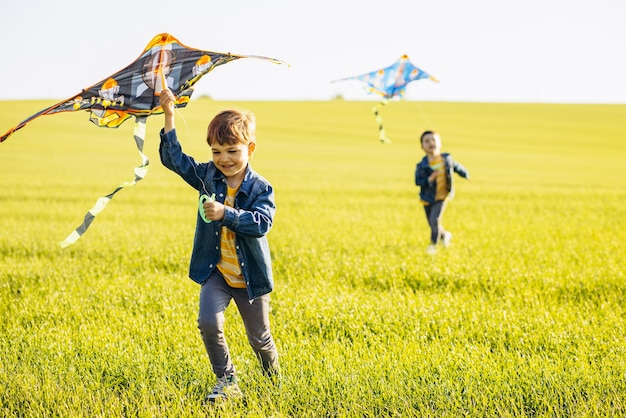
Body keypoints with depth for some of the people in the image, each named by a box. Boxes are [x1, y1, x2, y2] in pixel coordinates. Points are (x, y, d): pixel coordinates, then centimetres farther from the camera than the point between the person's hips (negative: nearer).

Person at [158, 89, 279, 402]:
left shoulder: (260, 188, -12)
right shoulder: (207, 176, -2)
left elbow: (262, 222, -26)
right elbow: (174, 159, -2)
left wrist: (226, 213, -35)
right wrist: (169, 116, -9)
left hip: (250, 276, -2)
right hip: (215, 272, 2)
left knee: (259, 337, 10)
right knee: (208, 323, -20)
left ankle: (274, 379, 39)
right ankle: (227, 383, -5)